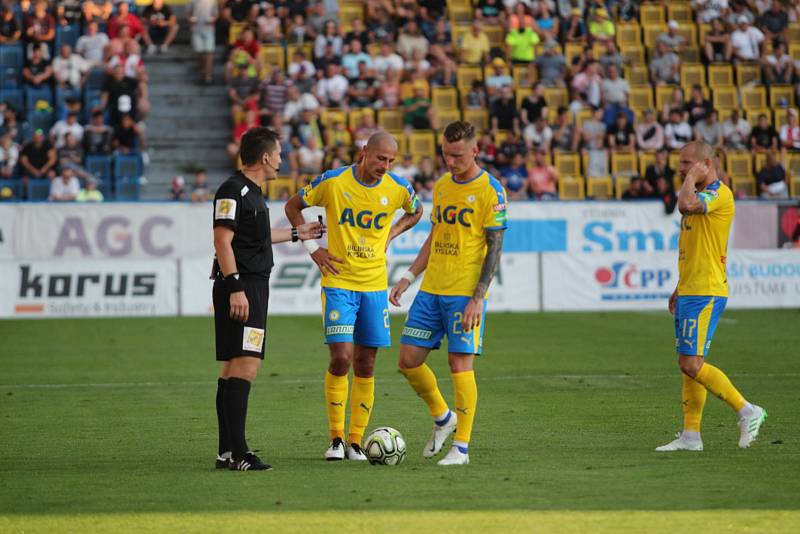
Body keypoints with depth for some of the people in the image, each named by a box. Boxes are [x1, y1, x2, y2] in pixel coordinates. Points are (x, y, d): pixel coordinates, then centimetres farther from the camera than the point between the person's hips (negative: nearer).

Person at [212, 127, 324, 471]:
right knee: (246, 364, -16)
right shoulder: (233, 191, -13)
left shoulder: (251, 192, 18)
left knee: (233, 367, 11)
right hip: (241, 288, -11)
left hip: (253, 287, 11)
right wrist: (235, 288, -24)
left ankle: (227, 451, 14)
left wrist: (296, 234, 43)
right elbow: (222, 240, -18)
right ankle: (236, 453, -20)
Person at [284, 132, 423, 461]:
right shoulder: (333, 182, -8)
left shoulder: (398, 188, -1)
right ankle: (336, 438, 0)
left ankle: (355, 442, 12)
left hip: (375, 286, 3)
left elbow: (415, 212, 23)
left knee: (365, 366, 3)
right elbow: (293, 206, 6)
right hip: (338, 283, -3)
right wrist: (312, 248, -1)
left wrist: (389, 235, 7)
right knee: (341, 357, -14)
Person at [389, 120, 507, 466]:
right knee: (408, 361, 4)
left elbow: (495, 247, -10)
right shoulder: (441, 185, 12)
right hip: (431, 291, 6)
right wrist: (409, 276, 13)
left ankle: (461, 447, 1)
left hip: (465, 294, -6)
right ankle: (442, 417, 26)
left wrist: (478, 298, -16)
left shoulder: (490, 190, -8)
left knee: (460, 363, -7)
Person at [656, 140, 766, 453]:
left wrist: (692, 179, -14)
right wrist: (679, 289, 24)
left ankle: (747, 412, -6)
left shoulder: (719, 194, -12)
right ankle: (690, 436, 9)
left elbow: (685, 204, -33)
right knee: (689, 365, 8)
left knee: (691, 364, -14)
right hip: (690, 292, 10)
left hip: (706, 293, -10)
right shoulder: (701, 196, 19)